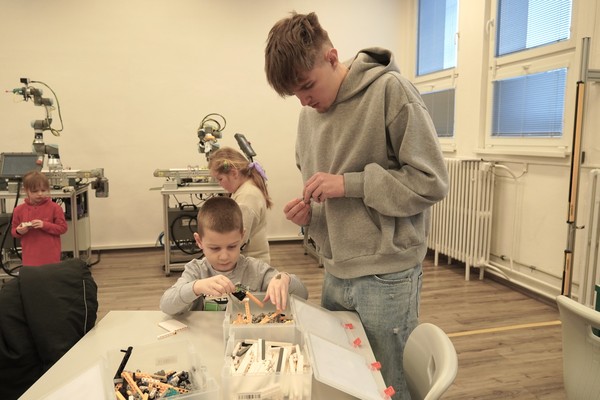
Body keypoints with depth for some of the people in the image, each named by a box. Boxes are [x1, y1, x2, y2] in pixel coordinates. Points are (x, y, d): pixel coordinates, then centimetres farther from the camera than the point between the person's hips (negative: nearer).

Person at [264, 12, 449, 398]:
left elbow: (431, 181, -14)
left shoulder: (390, 91, -12)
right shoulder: (309, 115, 8)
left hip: (386, 276, -6)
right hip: (335, 274, 7)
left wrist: (349, 183, -20)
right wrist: (308, 211, -2)